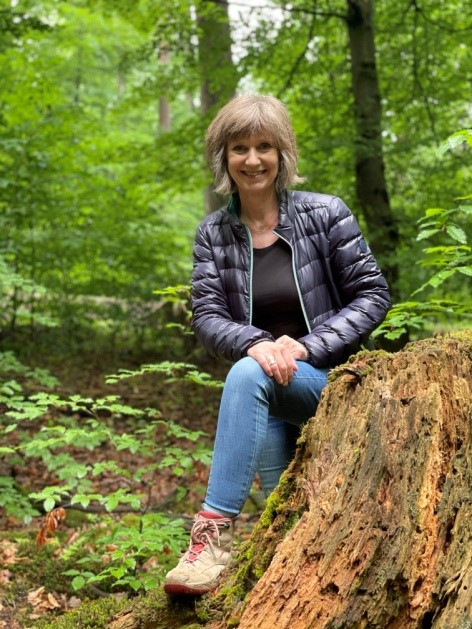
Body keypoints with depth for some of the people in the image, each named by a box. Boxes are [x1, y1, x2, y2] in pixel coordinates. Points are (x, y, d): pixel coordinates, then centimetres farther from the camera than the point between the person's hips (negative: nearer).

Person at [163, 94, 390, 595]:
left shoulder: (325, 214, -4)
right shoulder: (213, 234, 4)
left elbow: (373, 295, -4)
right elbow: (206, 316, -3)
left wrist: (304, 346, -18)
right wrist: (254, 343, -26)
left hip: (328, 376, -3)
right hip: (264, 384, 4)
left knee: (247, 377, -32)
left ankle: (214, 530, -34)